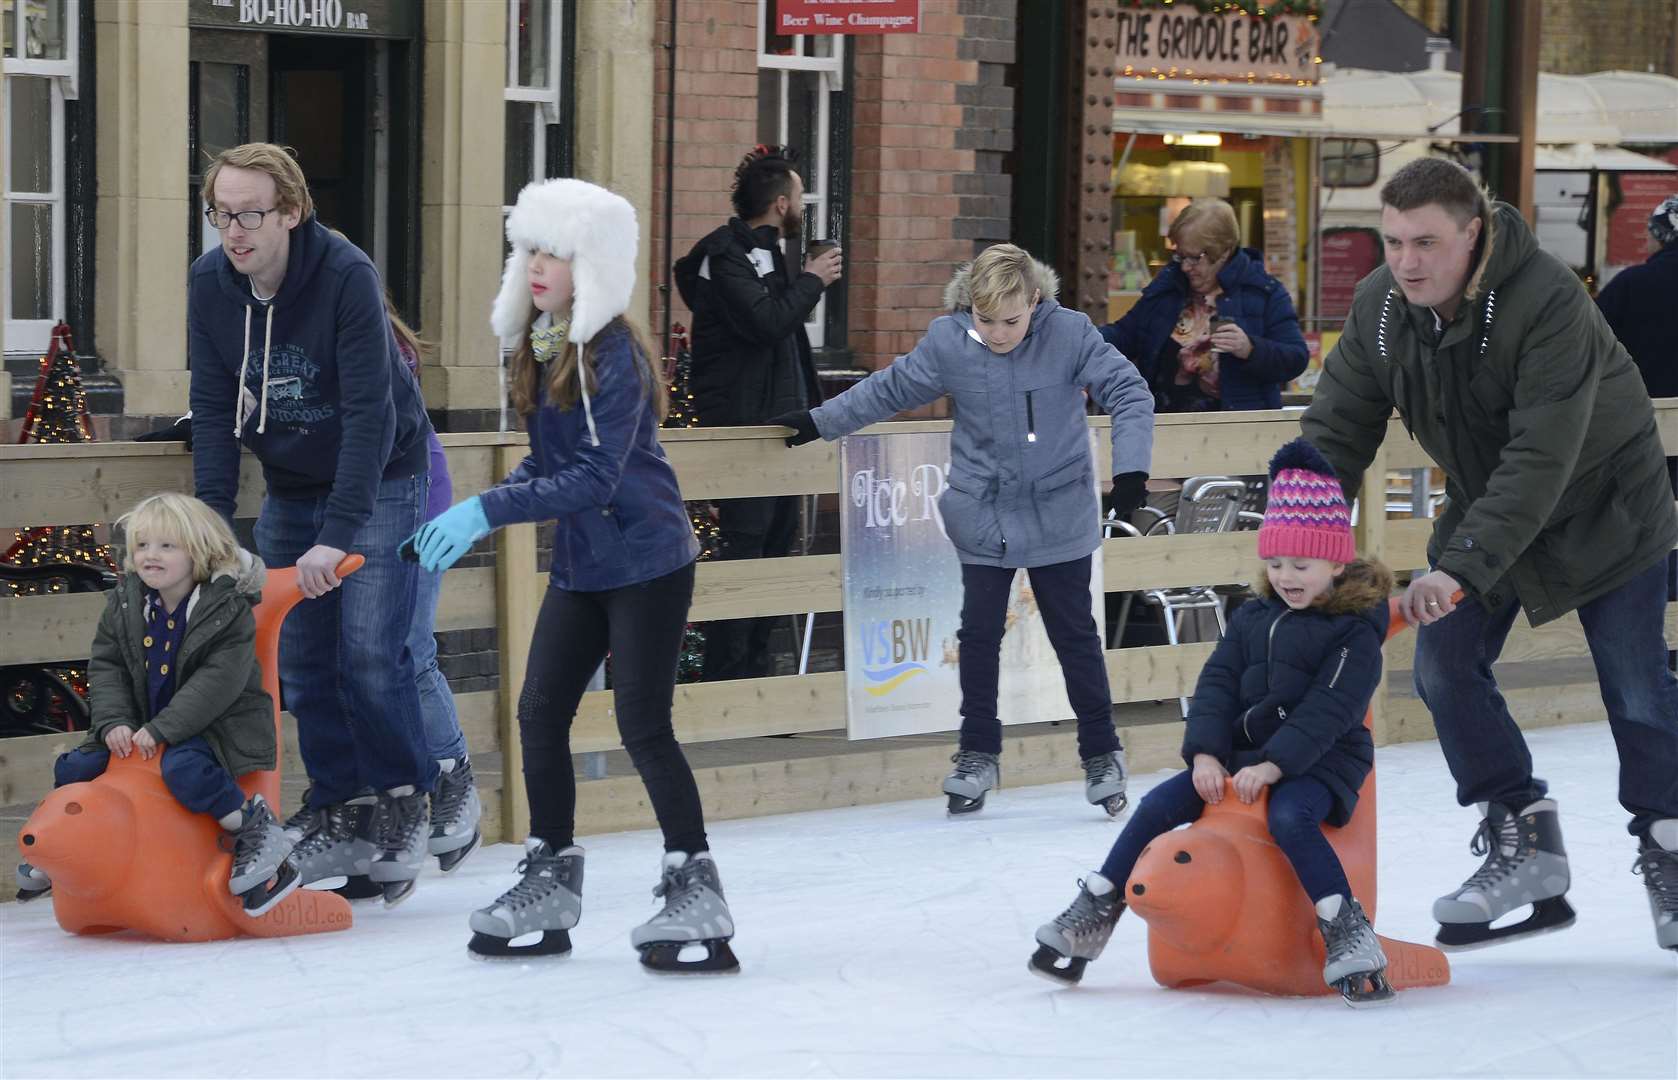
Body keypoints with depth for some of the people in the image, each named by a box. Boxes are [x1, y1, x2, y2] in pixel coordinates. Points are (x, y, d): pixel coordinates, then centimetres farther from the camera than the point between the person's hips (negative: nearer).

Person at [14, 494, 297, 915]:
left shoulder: (229, 610, -17)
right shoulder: (123, 604, 1)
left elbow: (219, 681, -24)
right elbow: (106, 666, 2)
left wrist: (161, 729, -29)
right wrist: (113, 723, -15)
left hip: (219, 724, -6)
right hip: (140, 729, 6)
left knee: (183, 767, -38)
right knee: (73, 769, -3)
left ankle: (257, 830, -24)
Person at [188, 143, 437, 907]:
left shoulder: (346, 276, -25)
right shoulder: (210, 283, -9)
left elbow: (370, 411, -27)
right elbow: (213, 409, -4)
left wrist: (338, 533, -32)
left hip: (381, 479, -5)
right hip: (290, 488, 5)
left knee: (369, 652, -13)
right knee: (299, 662, 3)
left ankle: (402, 808, 3)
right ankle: (339, 814, 13)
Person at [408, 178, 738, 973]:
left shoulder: (613, 354, -19)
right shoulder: (540, 348, 7)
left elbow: (595, 476, -25)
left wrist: (488, 511, -27)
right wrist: (477, 516, 1)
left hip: (647, 562, -8)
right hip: (580, 565, 8)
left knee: (644, 727, -6)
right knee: (539, 712, 6)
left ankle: (695, 891, 3)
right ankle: (550, 883, 18)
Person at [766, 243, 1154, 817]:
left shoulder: (1070, 333, -14)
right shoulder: (947, 341, -8)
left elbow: (1128, 392, -11)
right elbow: (889, 390, 7)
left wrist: (1130, 467, -22)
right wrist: (819, 423, 13)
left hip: (1060, 517, -2)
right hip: (983, 518, 2)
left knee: (1075, 634, 6)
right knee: (978, 634, 6)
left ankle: (1101, 754, 19)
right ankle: (978, 753, 20)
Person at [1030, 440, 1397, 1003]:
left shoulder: (1356, 630, -9)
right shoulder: (1253, 618, 11)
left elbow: (1328, 711, -18)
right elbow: (1217, 685, 5)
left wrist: (1273, 765, -26)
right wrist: (1205, 754, -11)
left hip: (1319, 762, -6)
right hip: (1241, 753, 6)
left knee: (1288, 817, -37)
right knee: (1159, 805, -9)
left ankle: (1347, 931, -31)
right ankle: (1094, 914, -1)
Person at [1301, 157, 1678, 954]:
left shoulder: (1548, 302, -34)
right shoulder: (1379, 308, -14)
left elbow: (1540, 459, -39)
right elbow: (1336, 434, -8)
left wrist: (1462, 566, -46)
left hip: (1602, 506, -5)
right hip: (1486, 507, 6)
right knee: (1445, 665, -7)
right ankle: (1523, 838, 2)